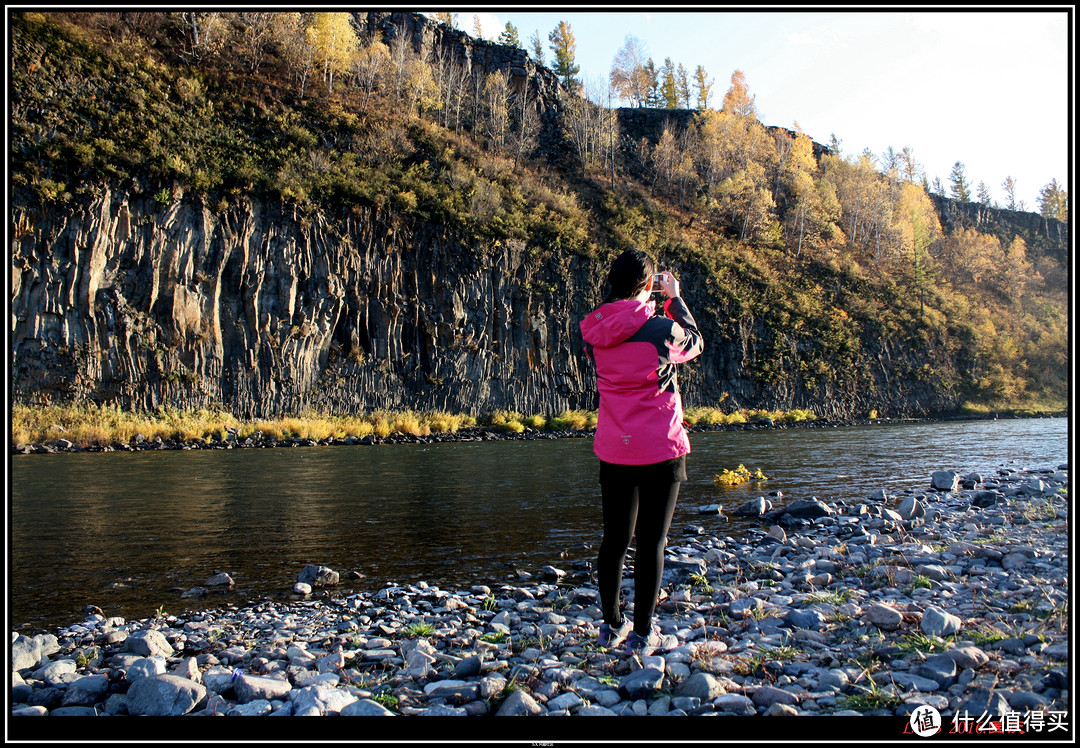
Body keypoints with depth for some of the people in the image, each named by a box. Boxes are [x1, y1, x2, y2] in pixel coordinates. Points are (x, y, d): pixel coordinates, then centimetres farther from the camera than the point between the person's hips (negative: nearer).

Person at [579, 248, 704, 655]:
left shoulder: (595, 333, -2)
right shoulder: (662, 329, -14)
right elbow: (695, 342, 8)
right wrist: (675, 298, 18)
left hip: (612, 451, 4)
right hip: (660, 451, -4)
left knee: (615, 537, 15)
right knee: (652, 541, 5)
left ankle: (610, 625, 27)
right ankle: (642, 633, 11)